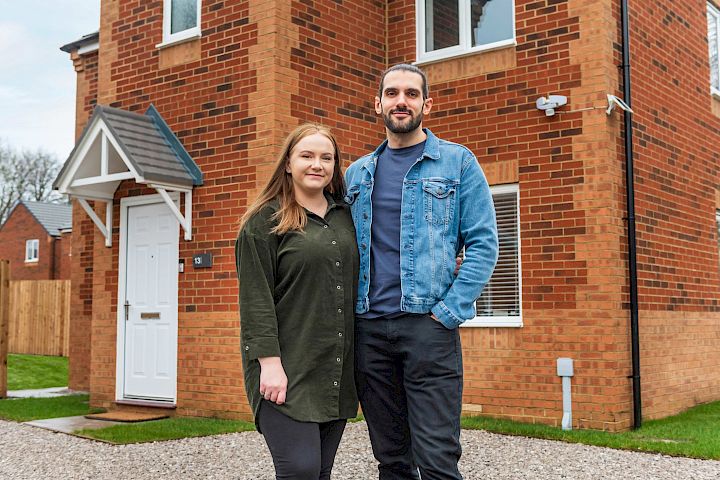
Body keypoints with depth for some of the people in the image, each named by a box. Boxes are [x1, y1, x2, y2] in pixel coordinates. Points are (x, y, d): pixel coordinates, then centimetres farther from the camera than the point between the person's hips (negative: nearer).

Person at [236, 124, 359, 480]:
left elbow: (353, 286, 20)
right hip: (286, 368, -5)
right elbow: (256, 298, -9)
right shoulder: (265, 220, -2)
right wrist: (270, 362, -16)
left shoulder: (345, 217, 13)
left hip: (336, 369, 5)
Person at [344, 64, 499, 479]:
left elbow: (484, 244, -3)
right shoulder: (357, 173, 15)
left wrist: (449, 312, -11)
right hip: (368, 327, 4)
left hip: (428, 325, -4)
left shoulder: (458, 162, 3)